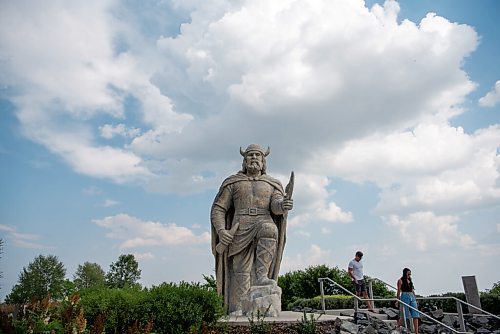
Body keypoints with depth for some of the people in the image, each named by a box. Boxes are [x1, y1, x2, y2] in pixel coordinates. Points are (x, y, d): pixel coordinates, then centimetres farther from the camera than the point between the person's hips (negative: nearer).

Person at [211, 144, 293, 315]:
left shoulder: (272, 184, 17)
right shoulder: (233, 183, 14)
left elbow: (276, 206, -1)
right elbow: (218, 209, 10)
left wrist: (283, 205, -26)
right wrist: (221, 231, -7)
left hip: (264, 225, 0)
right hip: (241, 231, 0)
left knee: (269, 229, -34)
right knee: (241, 273, -7)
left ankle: (262, 275, -30)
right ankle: (237, 311, 0)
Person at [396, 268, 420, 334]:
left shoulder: (410, 280, 17)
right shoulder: (400, 280, -2)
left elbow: (412, 290, 20)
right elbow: (399, 291, -5)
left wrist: (415, 297, 16)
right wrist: (398, 300, -8)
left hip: (412, 297, 6)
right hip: (405, 297, -6)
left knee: (415, 315, -2)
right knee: (404, 315, -1)